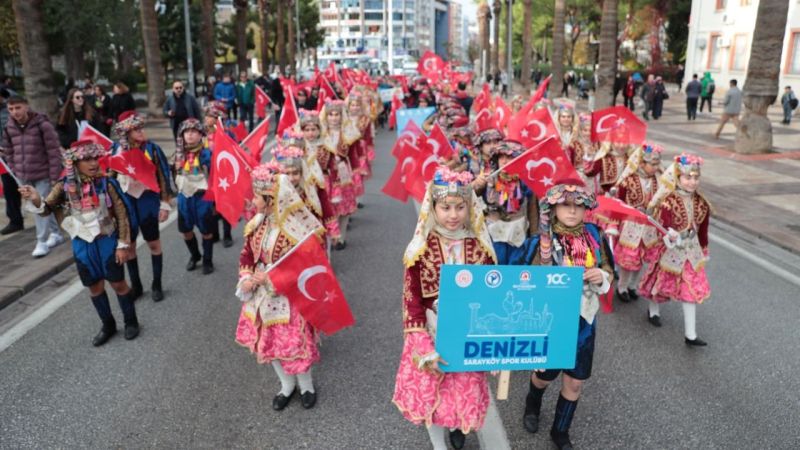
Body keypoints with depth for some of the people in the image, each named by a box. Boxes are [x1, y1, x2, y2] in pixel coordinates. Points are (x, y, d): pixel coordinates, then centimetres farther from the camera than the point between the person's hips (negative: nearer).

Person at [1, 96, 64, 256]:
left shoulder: (42, 125, -14)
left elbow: (54, 152, -13)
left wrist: (54, 175, -13)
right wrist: (15, 172, 10)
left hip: (43, 175, -6)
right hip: (24, 177, 6)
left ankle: (42, 242, 6)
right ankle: (55, 234, 29)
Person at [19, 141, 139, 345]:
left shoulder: (106, 183, -13)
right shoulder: (65, 186, -7)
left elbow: (122, 215, -9)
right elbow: (46, 209, -8)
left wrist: (123, 244, -10)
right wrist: (36, 199, -31)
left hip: (107, 242, -3)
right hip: (82, 245, 3)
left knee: (118, 284, 7)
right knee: (95, 287, 14)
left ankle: (131, 322, 26)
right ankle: (108, 325, 31)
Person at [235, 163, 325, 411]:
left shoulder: (296, 228, -23)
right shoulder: (257, 224, -1)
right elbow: (247, 254, 9)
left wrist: (271, 277, -22)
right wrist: (246, 279, -9)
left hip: (288, 297, -6)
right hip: (262, 295, 7)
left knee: (293, 343, 3)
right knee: (268, 341, 16)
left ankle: (306, 385, 32)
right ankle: (286, 384, 38)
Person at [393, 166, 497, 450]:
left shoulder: (481, 248, -6)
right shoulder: (420, 250, -14)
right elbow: (411, 301, -12)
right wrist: (424, 348, -18)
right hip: (432, 335, -2)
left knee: (466, 394, 14)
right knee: (430, 394, 11)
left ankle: (456, 424, 50)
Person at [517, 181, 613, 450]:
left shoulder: (594, 237, -6)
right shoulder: (541, 242, -17)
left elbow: (609, 274, 4)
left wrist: (602, 277, -18)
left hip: (583, 320, 3)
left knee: (575, 382, 13)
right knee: (545, 375, 20)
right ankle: (532, 404, 55)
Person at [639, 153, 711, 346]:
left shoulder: (701, 203, -3)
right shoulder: (669, 202, -21)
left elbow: (703, 229, 8)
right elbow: (664, 225, -30)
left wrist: (703, 250, 16)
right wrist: (669, 234, -51)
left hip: (692, 251, 5)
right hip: (671, 249, -4)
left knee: (692, 289, 1)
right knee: (663, 281, 17)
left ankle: (690, 334, 6)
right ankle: (653, 310, 48)